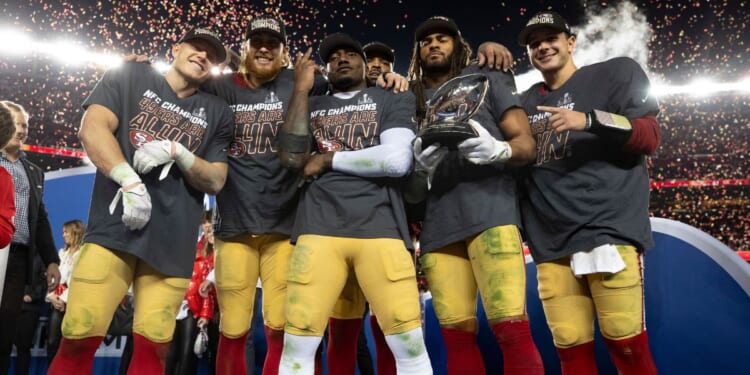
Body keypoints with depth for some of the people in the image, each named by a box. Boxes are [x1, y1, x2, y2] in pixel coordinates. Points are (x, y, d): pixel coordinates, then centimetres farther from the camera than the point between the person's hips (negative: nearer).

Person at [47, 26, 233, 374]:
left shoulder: (216, 112, 15)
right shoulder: (130, 76, 12)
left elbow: (216, 181, 10)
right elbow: (92, 128, -2)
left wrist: (176, 152, -9)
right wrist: (130, 181, -18)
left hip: (173, 241, 2)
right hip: (115, 224, -1)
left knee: (153, 347, -1)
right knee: (79, 339, -7)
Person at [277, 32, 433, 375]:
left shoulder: (392, 100, 12)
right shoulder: (312, 107, 20)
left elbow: (397, 160, -5)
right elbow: (291, 159, 4)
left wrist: (328, 159, 1)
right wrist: (301, 89, 3)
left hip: (380, 227, -1)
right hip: (318, 227, 2)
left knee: (409, 344, -4)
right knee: (297, 343, 0)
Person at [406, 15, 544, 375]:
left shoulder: (486, 80, 15)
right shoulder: (413, 100, 22)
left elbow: (527, 143, 6)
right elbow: (410, 186, 19)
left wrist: (496, 150, -17)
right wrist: (420, 166, -5)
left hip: (491, 212, -3)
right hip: (438, 224, 3)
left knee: (511, 328, -13)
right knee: (456, 334, 0)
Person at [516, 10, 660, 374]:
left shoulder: (615, 72, 11)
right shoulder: (525, 103, 22)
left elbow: (650, 136, 1)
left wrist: (589, 119, -16)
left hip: (608, 228, -3)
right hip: (549, 243, 4)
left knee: (626, 343, -7)